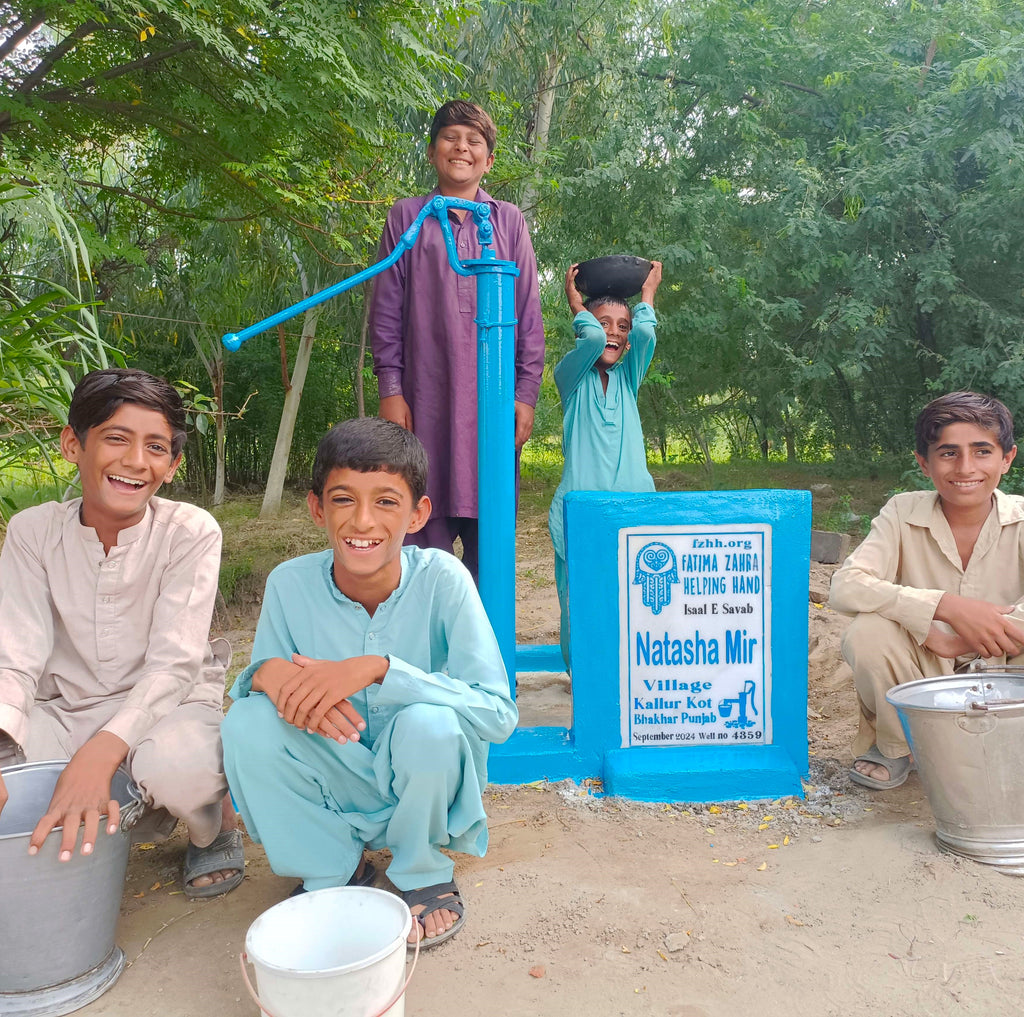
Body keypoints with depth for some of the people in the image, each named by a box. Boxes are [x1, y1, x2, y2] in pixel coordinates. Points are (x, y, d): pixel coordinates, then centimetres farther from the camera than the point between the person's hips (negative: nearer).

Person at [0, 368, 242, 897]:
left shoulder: (192, 532, -13)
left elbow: (173, 664, -19)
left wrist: (100, 752, -36)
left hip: (164, 706, -4)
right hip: (65, 712, 4)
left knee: (176, 766, -37)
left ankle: (216, 825, 2)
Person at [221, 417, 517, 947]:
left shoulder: (441, 578, -21)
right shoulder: (290, 584, -13)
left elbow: (498, 712, -25)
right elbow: (262, 675, -2)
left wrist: (378, 669, -36)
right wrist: (268, 674, -28)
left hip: (422, 783, -2)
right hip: (336, 792, 2)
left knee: (430, 721, -32)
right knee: (248, 720, -21)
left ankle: (426, 876, 1)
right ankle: (332, 872, 5)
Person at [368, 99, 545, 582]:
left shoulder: (509, 221, 13)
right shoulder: (406, 217, 11)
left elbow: (529, 315, 10)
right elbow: (386, 310, 7)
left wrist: (527, 393, 2)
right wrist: (390, 389, -2)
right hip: (427, 395, -1)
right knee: (428, 526, -2)